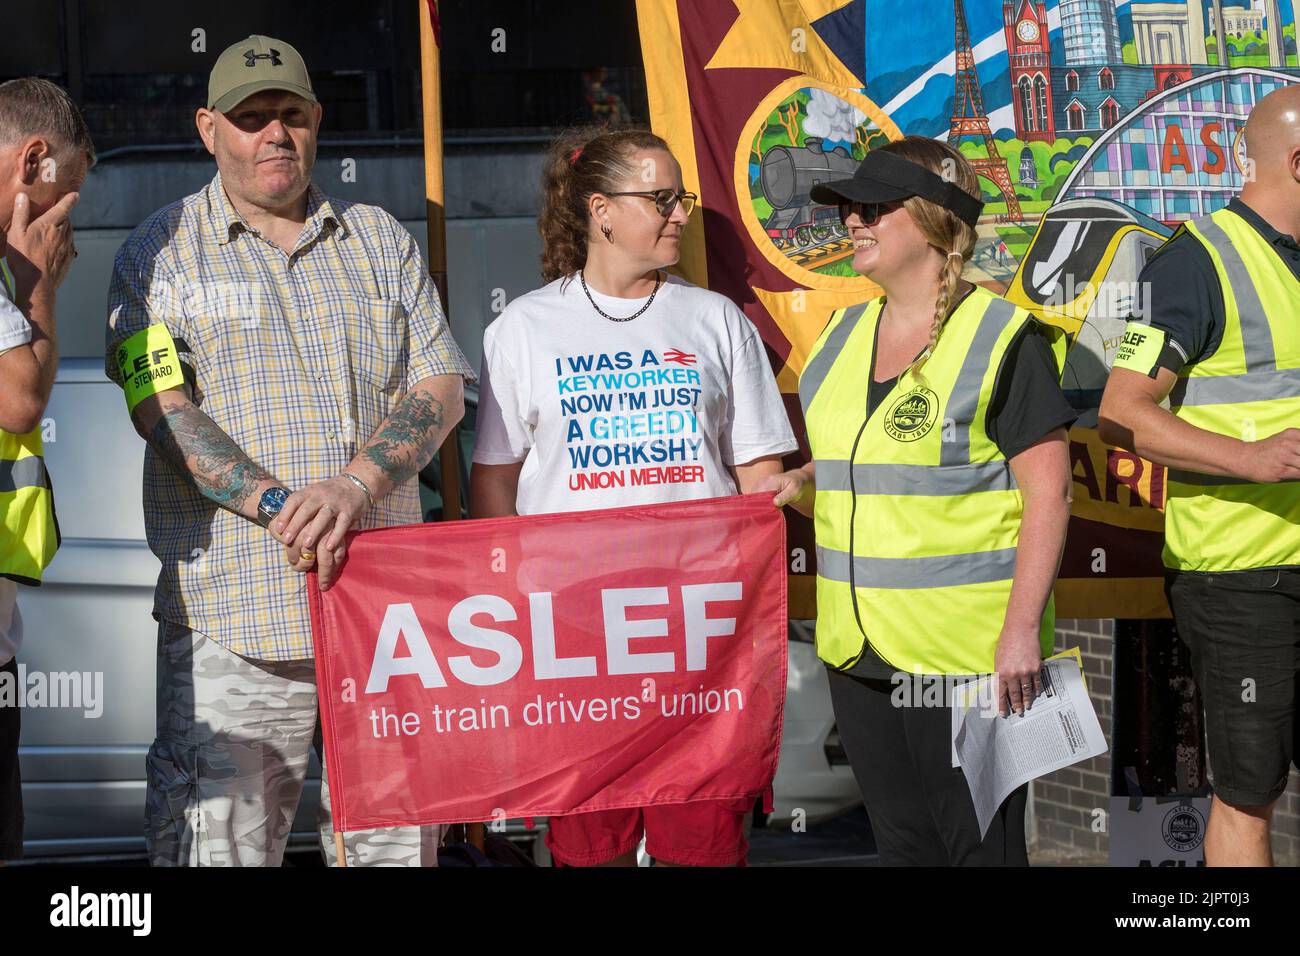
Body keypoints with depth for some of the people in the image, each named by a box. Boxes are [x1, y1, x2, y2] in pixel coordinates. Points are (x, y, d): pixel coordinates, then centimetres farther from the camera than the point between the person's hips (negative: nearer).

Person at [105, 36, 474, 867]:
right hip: (232, 612, -3)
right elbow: (161, 408, -5)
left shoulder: (380, 239, 15)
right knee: (219, 840, -5)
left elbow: (441, 388, 7)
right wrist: (280, 506, -18)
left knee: (397, 839, 5)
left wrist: (353, 487, -11)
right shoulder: (162, 251, 7)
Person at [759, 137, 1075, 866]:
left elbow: (1048, 489, -12)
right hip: (859, 649, 7)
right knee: (902, 844, 15)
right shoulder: (842, 336, 12)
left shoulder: (1003, 337, -10)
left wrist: (1022, 630, -18)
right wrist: (799, 485, 1)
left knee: (979, 845, 1)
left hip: (965, 655, -7)